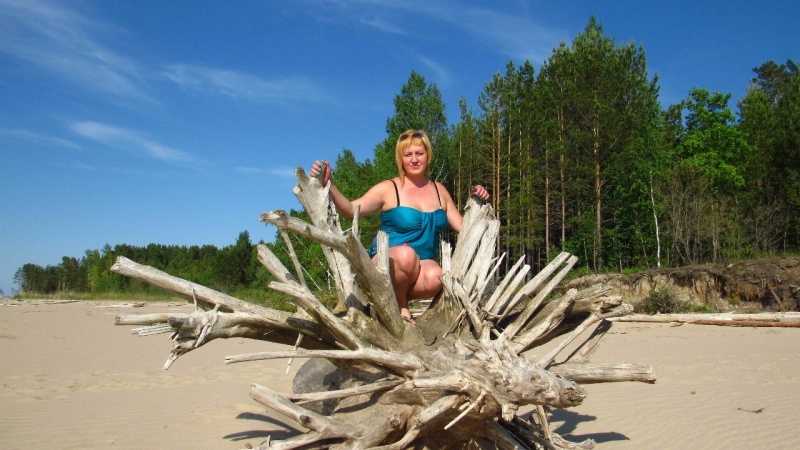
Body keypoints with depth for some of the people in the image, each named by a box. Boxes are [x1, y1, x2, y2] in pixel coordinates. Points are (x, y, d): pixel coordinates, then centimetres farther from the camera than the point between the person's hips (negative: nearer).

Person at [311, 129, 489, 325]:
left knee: (435, 277, -35)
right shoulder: (389, 189, -4)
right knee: (406, 253, -39)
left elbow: (463, 226, 15)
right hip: (387, 263, -2)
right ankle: (400, 307, -11)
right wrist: (328, 184, -30)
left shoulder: (439, 190, 10)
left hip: (424, 264, 3)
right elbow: (350, 210, -16)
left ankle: (397, 296, -4)